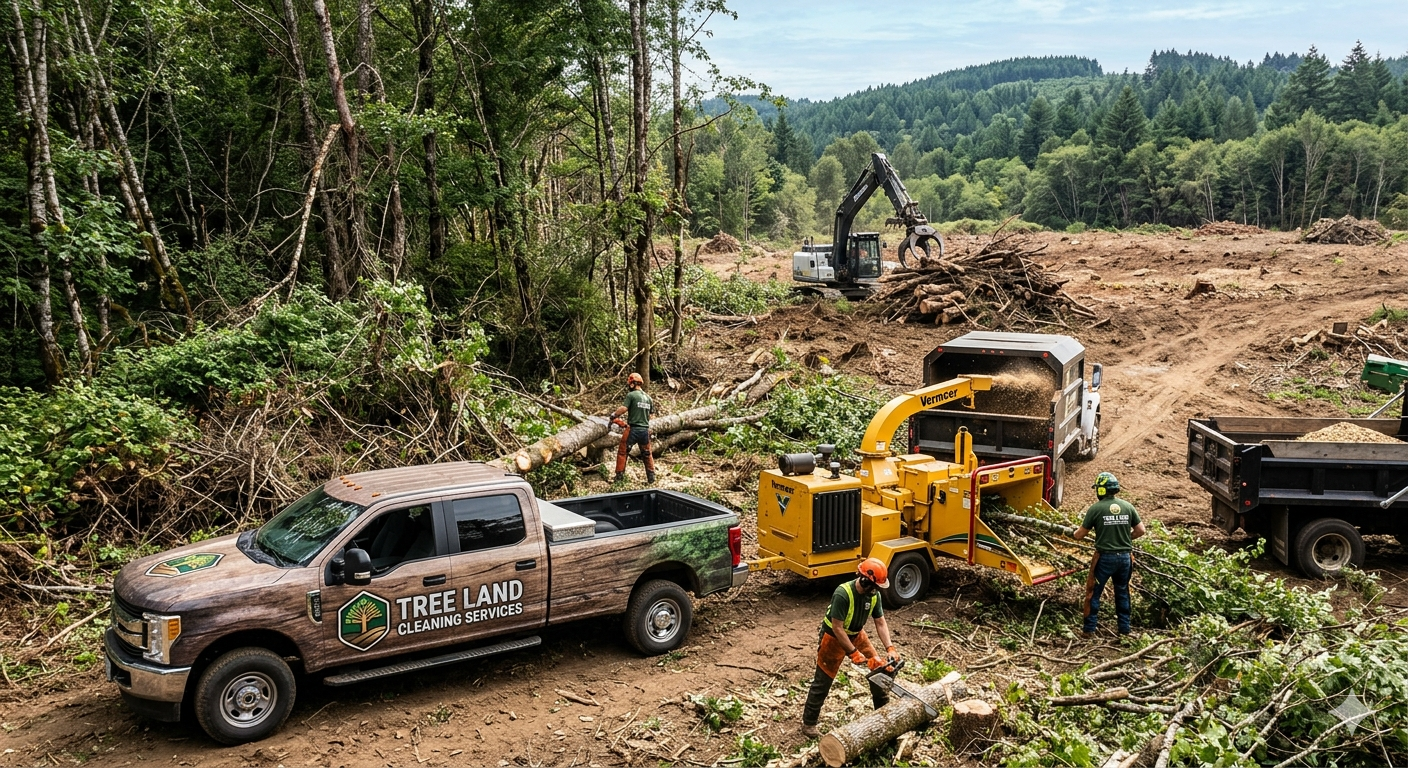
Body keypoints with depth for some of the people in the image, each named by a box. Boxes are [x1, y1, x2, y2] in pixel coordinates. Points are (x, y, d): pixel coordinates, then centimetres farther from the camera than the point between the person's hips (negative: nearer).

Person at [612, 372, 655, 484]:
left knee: (622, 453, 7)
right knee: (647, 454, 17)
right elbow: (649, 415, 14)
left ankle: (619, 476, 5)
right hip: (645, 430, 5)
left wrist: (614, 415, -4)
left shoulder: (631, 395, -9)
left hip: (633, 429, -5)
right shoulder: (648, 398, 10)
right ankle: (651, 477, 17)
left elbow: (623, 409, -19)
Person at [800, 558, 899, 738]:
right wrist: (853, 653, -27)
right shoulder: (842, 594, -35)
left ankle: (883, 708, 30)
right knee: (822, 681, 0)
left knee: (879, 666, 9)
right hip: (834, 638, -7)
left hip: (856, 635, 7)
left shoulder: (874, 594, -14)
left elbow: (881, 623, -7)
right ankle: (808, 723, 12)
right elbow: (837, 628, -30)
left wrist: (890, 648, -19)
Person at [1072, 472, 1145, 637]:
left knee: (1093, 593, 8)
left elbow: (1079, 535, -5)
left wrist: (1077, 532, 18)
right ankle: (1124, 627, 26)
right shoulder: (1128, 506, 0)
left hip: (1105, 557, -4)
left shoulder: (1096, 509, -11)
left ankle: (1089, 630, 9)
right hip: (1125, 557, 4)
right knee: (1122, 592, 20)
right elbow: (1140, 530, 4)